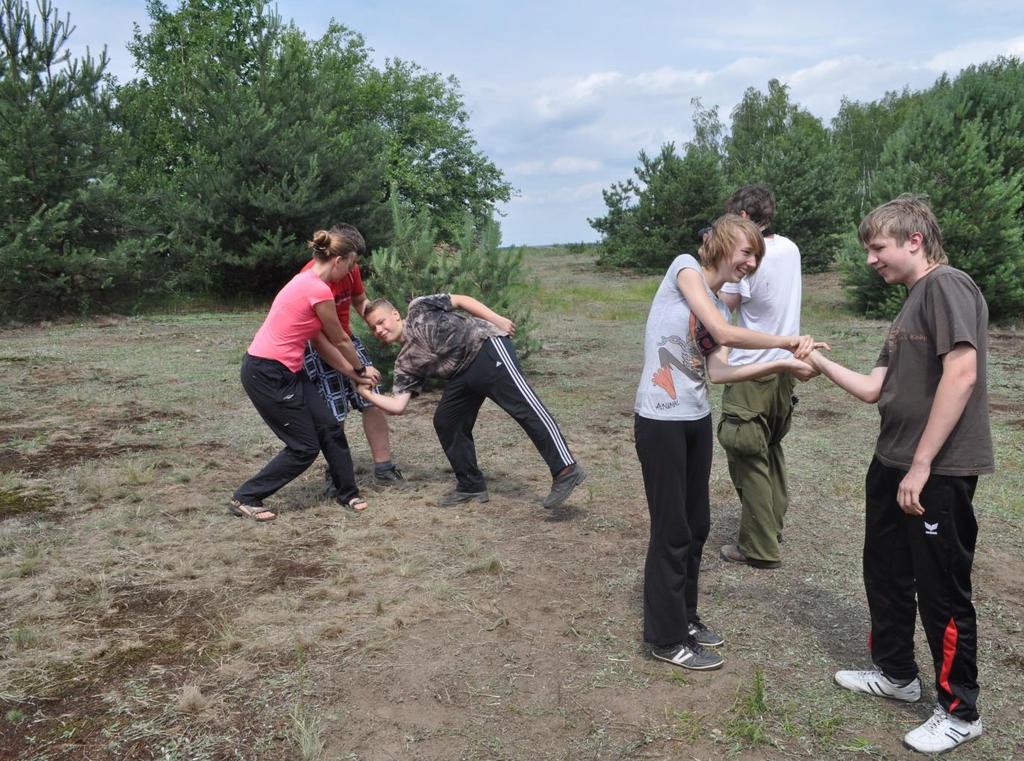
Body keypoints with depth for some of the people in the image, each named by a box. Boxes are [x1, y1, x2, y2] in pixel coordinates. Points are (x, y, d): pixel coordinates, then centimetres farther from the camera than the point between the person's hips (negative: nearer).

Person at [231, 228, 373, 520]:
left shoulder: (307, 281, 10)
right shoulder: (320, 291, -20)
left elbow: (321, 339, 13)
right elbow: (339, 340, -5)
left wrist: (351, 373, 13)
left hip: (285, 370, 9)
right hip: (267, 375, -9)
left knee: (329, 427, 11)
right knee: (304, 447, 2)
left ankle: (348, 493, 25)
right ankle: (245, 498, 13)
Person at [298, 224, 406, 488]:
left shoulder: (350, 269, -5)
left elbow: (360, 302, 14)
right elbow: (318, 338, -27)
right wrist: (357, 371, -29)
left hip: (346, 338, 7)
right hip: (318, 347, -7)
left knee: (373, 401, 3)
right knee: (335, 416, -8)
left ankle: (383, 469, 12)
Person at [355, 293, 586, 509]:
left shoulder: (417, 309, 6)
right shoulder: (405, 363, 16)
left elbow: (460, 300, 6)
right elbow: (397, 406, 8)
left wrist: (497, 320, -3)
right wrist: (365, 392, -1)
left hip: (486, 346, -8)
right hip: (462, 375, 8)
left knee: (524, 406, -20)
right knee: (445, 421, 5)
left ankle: (566, 470, -29)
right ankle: (471, 485, 17)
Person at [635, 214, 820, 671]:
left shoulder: (720, 307, 15)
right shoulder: (685, 268, -7)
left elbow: (717, 372, 0)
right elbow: (724, 334, -18)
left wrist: (780, 365, -7)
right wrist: (787, 341, -11)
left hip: (697, 420, 8)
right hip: (660, 421, -8)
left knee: (696, 525, 15)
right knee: (672, 530, 1)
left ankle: (683, 616, 33)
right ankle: (666, 638, 16)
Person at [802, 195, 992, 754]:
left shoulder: (947, 285, -14)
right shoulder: (911, 305, 16)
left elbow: (961, 374, -24)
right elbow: (873, 389, 15)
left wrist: (922, 465, -23)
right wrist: (819, 362, 4)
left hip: (938, 471, -9)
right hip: (892, 465, 10)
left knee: (942, 591, 4)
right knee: (885, 573, 20)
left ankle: (959, 712, 22)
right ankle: (895, 673, 40)